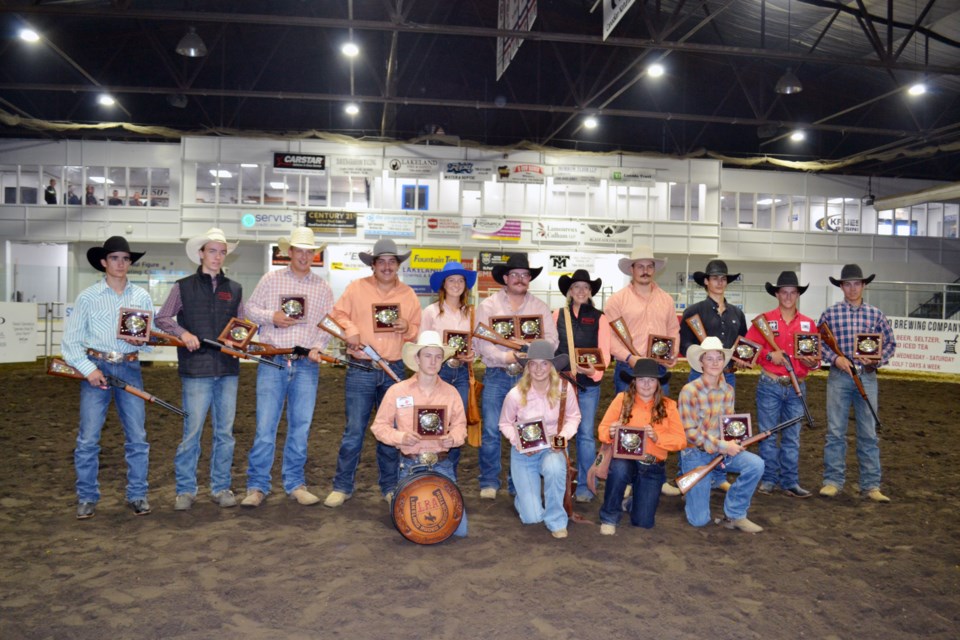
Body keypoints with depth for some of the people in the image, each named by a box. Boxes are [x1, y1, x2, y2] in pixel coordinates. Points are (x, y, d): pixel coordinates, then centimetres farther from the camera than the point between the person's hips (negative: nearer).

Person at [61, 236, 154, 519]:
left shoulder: (141, 296, 8)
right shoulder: (88, 297, 2)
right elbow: (71, 340, 2)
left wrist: (142, 340, -12)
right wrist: (88, 369, -9)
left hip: (130, 369, 2)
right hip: (97, 367, -1)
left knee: (137, 437, 2)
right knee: (88, 437, -1)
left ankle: (137, 495, 14)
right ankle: (87, 497, 13)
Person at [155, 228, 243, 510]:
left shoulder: (234, 289, 13)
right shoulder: (183, 287, 5)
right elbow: (161, 319, 6)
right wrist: (182, 332, -11)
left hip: (227, 370, 3)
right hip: (196, 370, -3)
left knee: (225, 432, 8)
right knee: (191, 432, -1)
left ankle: (221, 487, 19)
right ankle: (185, 490, 12)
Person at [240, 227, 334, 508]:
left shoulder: (323, 288, 10)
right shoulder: (270, 280, 6)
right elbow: (249, 308, 8)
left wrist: (318, 346, -5)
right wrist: (271, 317, -10)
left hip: (306, 365, 2)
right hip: (272, 361, -2)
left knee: (301, 426, 7)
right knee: (265, 425, -3)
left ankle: (295, 484, 19)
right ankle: (257, 485, 9)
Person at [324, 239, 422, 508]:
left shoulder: (408, 295, 9)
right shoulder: (356, 288, 3)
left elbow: (417, 331, 14)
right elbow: (338, 314, 8)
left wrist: (407, 328, -8)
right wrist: (350, 330, -11)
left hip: (394, 371, 2)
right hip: (360, 370, -2)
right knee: (354, 431, -2)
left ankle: (390, 487, 22)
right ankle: (342, 486, 12)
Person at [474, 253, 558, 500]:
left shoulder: (540, 308, 11)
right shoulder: (488, 306, 6)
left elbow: (552, 340, 2)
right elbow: (480, 341, -4)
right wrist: (505, 356, -16)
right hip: (497, 375, -1)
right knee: (491, 431, -2)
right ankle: (489, 482, 11)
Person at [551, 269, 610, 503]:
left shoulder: (599, 318, 5)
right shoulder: (558, 315, 8)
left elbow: (604, 352, 0)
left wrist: (594, 370, -19)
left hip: (588, 384, -1)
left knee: (585, 434, 1)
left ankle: (584, 486, 10)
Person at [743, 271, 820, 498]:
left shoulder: (808, 324, 10)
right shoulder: (764, 320, 0)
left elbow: (816, 355, 12)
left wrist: (813, 362, -10)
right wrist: (769, 355, -18)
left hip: (797, 387, 3)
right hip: (769, 386, -3)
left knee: (792, 436, 9)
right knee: (768, 434, 3)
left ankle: (790, 481, 17)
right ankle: (768, 479, 14)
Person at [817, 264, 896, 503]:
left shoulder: (875, 314, 6)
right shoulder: (830, 314, 2)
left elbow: (890, 343, 10)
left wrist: (878, 360, -7)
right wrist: (835, 358, -11)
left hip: (867, 377, 1)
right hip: (839, 377, -1)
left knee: (869, 433, 6)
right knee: (835, 431, 1)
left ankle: (871, 485, 13)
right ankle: (833, 481, 10)